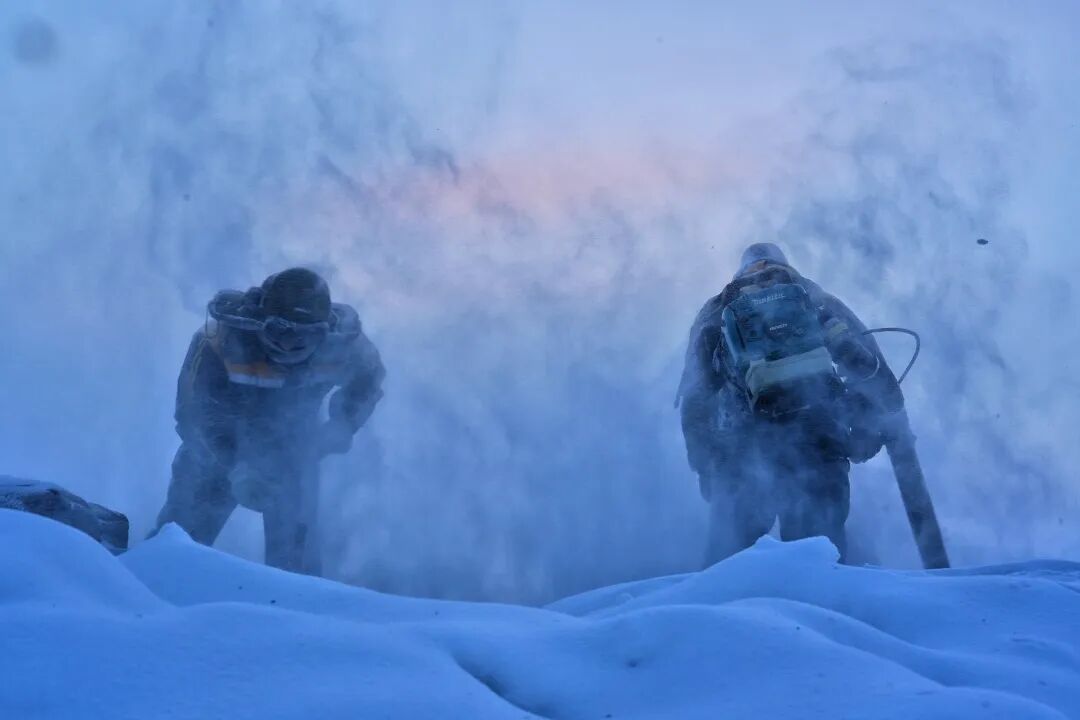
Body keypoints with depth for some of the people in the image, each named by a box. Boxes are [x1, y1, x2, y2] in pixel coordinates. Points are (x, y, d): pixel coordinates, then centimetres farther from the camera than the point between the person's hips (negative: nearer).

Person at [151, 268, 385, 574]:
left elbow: (367, 380, -2)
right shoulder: (222, 339, -33)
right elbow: (194, 411, -26)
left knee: (294, 560, -2)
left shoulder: (341, 340, -24)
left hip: (292, 451, 1)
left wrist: (340, 428, -15)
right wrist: (236, 467, -38)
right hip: (219, 447, -1)